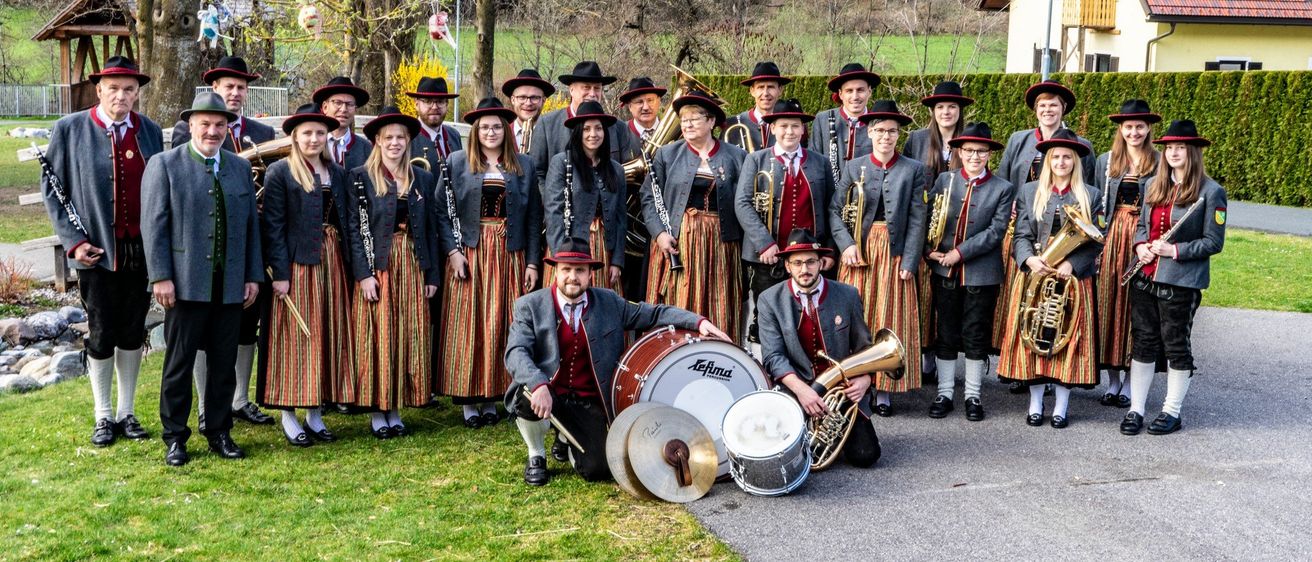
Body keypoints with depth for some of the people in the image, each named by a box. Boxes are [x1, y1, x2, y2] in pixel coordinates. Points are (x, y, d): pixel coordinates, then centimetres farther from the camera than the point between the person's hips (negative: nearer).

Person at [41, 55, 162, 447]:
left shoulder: (150, 131, 5)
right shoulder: (70, 129, -3)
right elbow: (52, 190, 0)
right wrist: (73, 242, -8)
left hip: (143, 250, 2)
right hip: (98, 251, -2)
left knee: (133, 334, 11)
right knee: (101, 336, 5)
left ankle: (127, 412, 24)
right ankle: (103, 416, 20)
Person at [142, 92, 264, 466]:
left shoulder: (240, 167, 13)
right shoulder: (165, 165, 0)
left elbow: (251, 224, 13)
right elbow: (153, 225, -5)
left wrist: (254, 275, 8)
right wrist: (161, 277, -12)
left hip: (230, 286, 4)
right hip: (186, 283, -4)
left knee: (224, 363, 9)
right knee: (179, 362, 4)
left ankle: (219, 433, 21)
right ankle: (174, 437, 15)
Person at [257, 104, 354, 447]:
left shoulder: (337, 173, 12)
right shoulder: (279, 172, -4)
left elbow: (345, 221, 12)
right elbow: (272, 226, -9)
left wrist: (345, 264, 5)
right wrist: (279, 273, -15)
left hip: (332, 263, 6)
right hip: (297, 264, -5)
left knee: (328, 336, 8)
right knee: (295, 337, -1)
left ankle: (316, 414, 17)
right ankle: (289, 417, 7)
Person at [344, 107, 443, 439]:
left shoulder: (422, 179, 10)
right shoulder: (361, 177, -1)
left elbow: (431, 228, 10)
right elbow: (354, 228, -6)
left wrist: (432, 275, 5)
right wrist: (364, 273, -14)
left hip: (412, 268, 4)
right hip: (377, 268, -3)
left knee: (410, 338, 4)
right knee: (378, 338, -1)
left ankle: (395, 411, 13)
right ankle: (377, 411, 8)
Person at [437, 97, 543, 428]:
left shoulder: (524, 166, 9)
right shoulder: (458, 163, 5)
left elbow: (533, 217, 7)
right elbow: (442, 210, 0)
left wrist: (532, 262, 2)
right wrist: (452, 250, -11)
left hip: (509, 255, 1)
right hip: (470, 252, -1)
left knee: (501, 326, 3)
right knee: (468, 323, -1)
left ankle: (492, 398, 11)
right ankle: (468, 400, 6)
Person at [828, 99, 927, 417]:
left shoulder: (913, 170, 3)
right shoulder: (854, 168, 6)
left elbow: (917, 219, -2)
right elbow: (835, 210, 3)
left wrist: (909, 261, -9)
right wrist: (846, 245, -12)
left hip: (894, 255, -1)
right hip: (858, 253, 1)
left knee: (890, 320, 2)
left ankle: (884, 390, 10)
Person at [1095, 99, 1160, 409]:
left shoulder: (1160, 163, 1)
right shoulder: (1105, 161, 9)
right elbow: (1097, 205, 10)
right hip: (1112, 238, 3)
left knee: (1136, 306, -1)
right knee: (1109, 303, 4)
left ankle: (1130, 381, 9)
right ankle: (1112, 380, 14)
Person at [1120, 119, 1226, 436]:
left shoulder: (1211, 191, -6)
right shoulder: (1155, 185, 12)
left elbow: (1213, 242, -7)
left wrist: (1174, 250, -18)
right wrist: (1140, 245, -1)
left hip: (1182, 281, -5)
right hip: (1146, 277, 5)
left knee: (1177, 346, 4)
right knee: (1143, 343, 8)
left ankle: (1172, 412, 16)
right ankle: (1136, 409, 15)